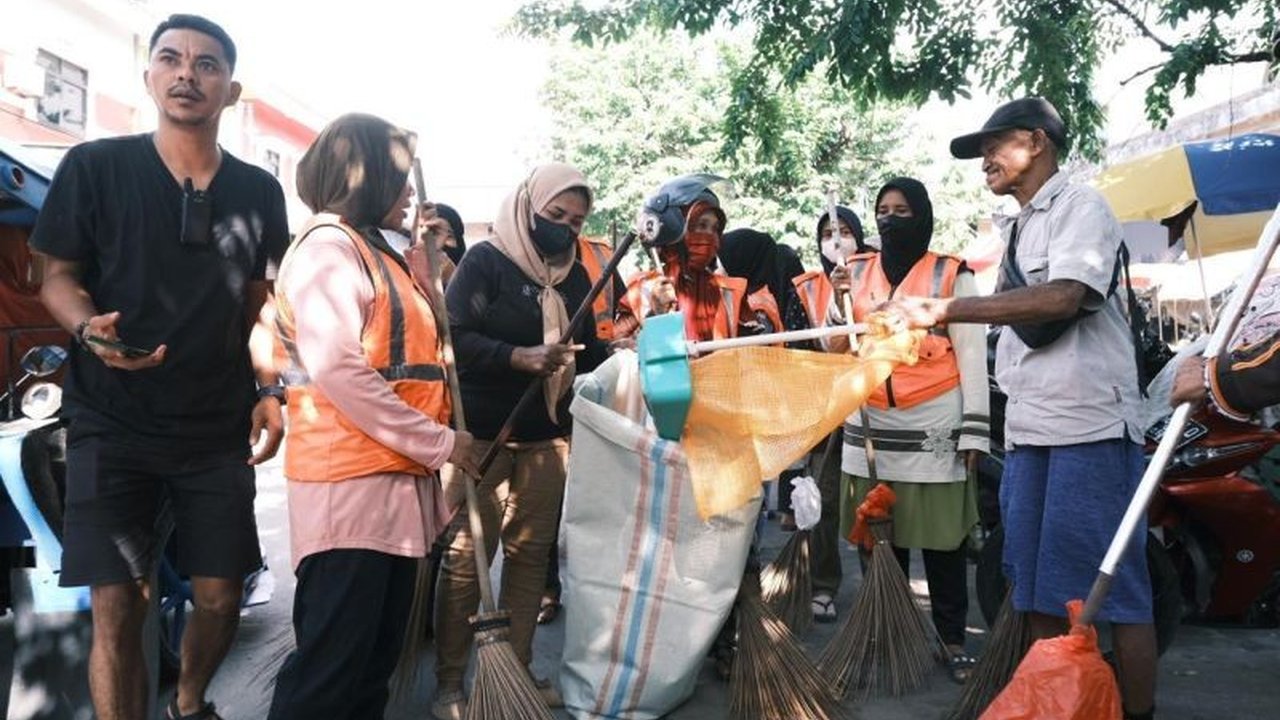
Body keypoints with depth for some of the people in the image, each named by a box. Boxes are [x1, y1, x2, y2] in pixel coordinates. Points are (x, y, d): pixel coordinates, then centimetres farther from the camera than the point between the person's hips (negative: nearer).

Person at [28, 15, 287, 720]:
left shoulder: (258, 192, 5)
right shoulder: (94, 167, -3)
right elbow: (58, 276, 3)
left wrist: (269, 391, -1)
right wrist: (89, 329, -18)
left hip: (219, 428, 3)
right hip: (113, 424, -2)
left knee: (220, 597, 7)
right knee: (116, 606, -3)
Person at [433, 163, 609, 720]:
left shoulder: (575, 275, 11)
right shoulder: (486, 260, -8)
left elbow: (586, 350, 14)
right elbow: (453, 337, -18)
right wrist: (521, 356, -28)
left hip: (547, 437, 6)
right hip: (481, 434, -5)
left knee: (531, 552, 10)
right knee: (466, 555, 1)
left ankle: (517, 667, 23)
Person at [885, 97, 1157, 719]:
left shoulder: (1081, 206, -4)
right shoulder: (1017, 228, 21)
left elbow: (1062, 297, -21)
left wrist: (948, 309, -24)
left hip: (1090, 425, -8)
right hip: (1028, 432, 8)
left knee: (1115, 589, -4)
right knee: (1039, 591, 10)